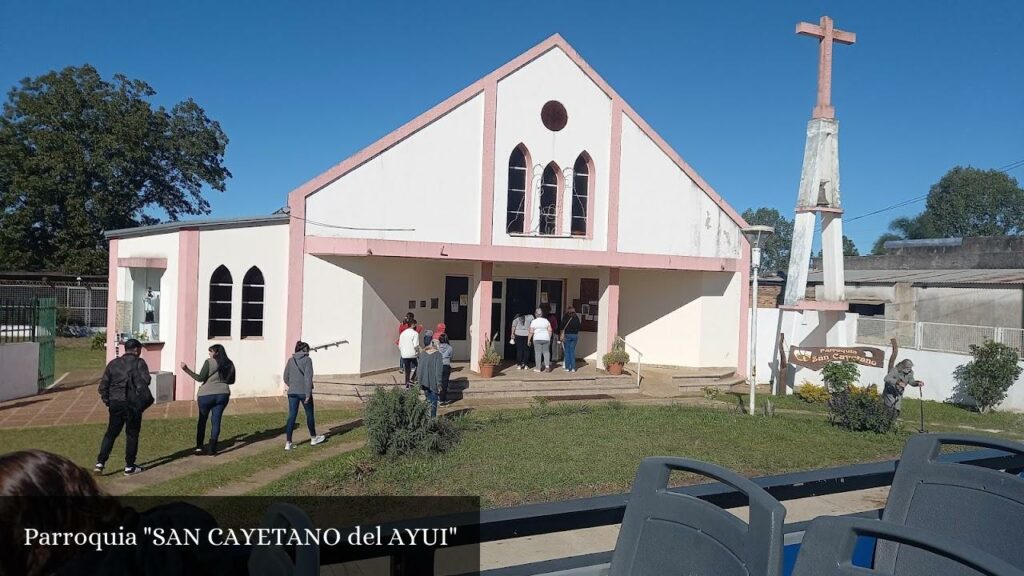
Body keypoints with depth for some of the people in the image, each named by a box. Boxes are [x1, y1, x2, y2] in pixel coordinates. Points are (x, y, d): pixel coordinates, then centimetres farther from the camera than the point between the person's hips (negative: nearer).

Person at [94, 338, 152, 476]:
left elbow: (103, 385, 8)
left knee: (111, 433, 15)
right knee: (132, 434, 5)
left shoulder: (113, 363, 10)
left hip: (115, 403, 4)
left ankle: (100, 462, 6)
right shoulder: (139, 363, -4)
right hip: (133, 404, -4)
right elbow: (145, 381, -19)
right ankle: (129, 467, 9)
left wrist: (107, 401, 14)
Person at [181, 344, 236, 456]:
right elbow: (231, 381, 13)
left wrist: (186, 369, -12)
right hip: (223, 395, 3)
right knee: (216, 421, 6)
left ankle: (199, 447, 13)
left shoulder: (209, 362, -10)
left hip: (206, 395, -3)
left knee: (202, 420, 14)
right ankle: (212, 449, 4)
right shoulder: (229, 364, 5)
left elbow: (200, 378, -13)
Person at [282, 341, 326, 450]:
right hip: (304, 392, -4)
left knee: (291, 416, 4)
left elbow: (286, 378, 10)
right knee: (310, 414, 14)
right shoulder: (307, 360, -7)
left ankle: (288, 442, 0)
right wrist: (308, 394, -15)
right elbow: (308, 377, -15)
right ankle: (313, 438, 28)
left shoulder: (291, 360, 7)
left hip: (292, 392, 4)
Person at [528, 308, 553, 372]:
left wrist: (529, 340, 2)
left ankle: (538, 368, 2)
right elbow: (550, 330, 4)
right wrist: (549, 338, 13)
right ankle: (547, 365, -4)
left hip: (537, 339, -3)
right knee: (546, 352, 11)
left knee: (538, 353, 0)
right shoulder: (546, 320, 6)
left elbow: (531, 332, -5)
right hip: (546, 338, 3)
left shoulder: (534, 321, -2)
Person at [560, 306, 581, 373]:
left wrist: (562, 336, -4)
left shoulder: (565, 317, -3)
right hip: (575, 335, 3)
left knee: (567, 351, 3)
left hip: (567, 335, -3)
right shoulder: (576, 318, 6)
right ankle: (573, 368, 6)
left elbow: (563, 327, -8)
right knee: (572, 351, 8)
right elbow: (578, 328, 9)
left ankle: (567, 367, 2)